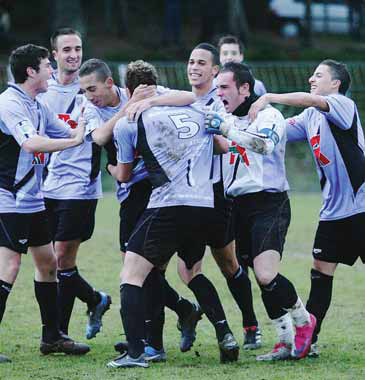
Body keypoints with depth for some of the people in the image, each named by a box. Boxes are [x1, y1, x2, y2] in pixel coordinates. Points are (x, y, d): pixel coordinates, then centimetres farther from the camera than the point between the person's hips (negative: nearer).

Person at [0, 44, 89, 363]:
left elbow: (70, 134, 19)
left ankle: (52, 337, 25)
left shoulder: (39, 107, 13)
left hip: (32, 201, 10)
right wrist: (73, 140, -24)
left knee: (47, 262, 15)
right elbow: (30, 143, -31)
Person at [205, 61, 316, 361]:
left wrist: (226, 129, -24)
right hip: (239, 207, 7)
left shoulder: (268, 115, -6)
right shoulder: (229, 120, 15)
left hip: (269, 204, -7)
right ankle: (288, 342, 11)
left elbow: (264, 143, -27)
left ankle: (304, 321, 3)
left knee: (266, 276, -20)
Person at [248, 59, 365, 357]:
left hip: (361, 206, -7)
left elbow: (310, 100, -29)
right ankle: (307, 341, 6)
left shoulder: (344, 105, -11)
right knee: (321, 272, 4)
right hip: (334, 210, 8)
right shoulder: (310, 118, 13)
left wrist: (268, 98, -30)